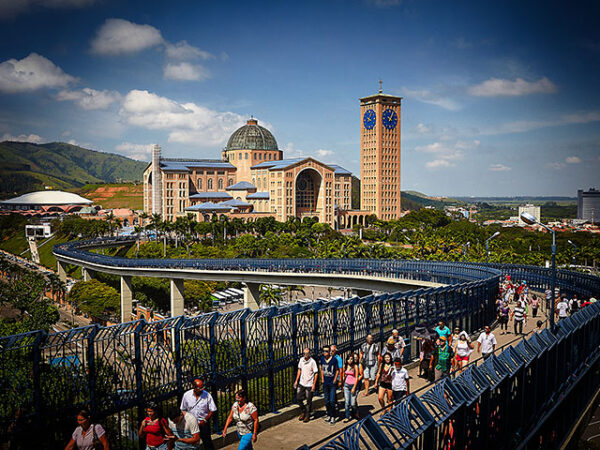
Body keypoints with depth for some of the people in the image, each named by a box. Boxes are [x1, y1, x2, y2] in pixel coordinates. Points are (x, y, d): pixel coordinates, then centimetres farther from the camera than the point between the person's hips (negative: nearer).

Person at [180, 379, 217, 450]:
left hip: (203, 423, -2)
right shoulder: (186, 395, -6)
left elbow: (212, 410, -5)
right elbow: (183, 410, 5)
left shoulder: (207, 395, -11)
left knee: (207, 442, 1)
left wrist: (204, 420, -10)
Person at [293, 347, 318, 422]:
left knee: (309, 401, 4)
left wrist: (314, 385, -14)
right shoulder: (301, 360, 1)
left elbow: (316, 373, -12)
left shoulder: (312, 362, -16)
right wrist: (296, 380, 12)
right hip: (301, 383, 5)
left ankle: (307, 415, 20)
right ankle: (303, 412, 30)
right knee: (299, 398, 8)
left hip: (309, 384, -5)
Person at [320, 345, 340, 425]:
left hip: (332, 383, -4)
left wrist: (335, 380, -6)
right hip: (325, 383, 4)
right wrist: (322, 379, 9)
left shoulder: (334, 359, -12)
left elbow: (337, 370, -2)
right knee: (326, 401, 11)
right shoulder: (322, 358, 1)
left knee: (332, 401, -6)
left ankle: (333, 417, 6)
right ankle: (329, 414, 26)